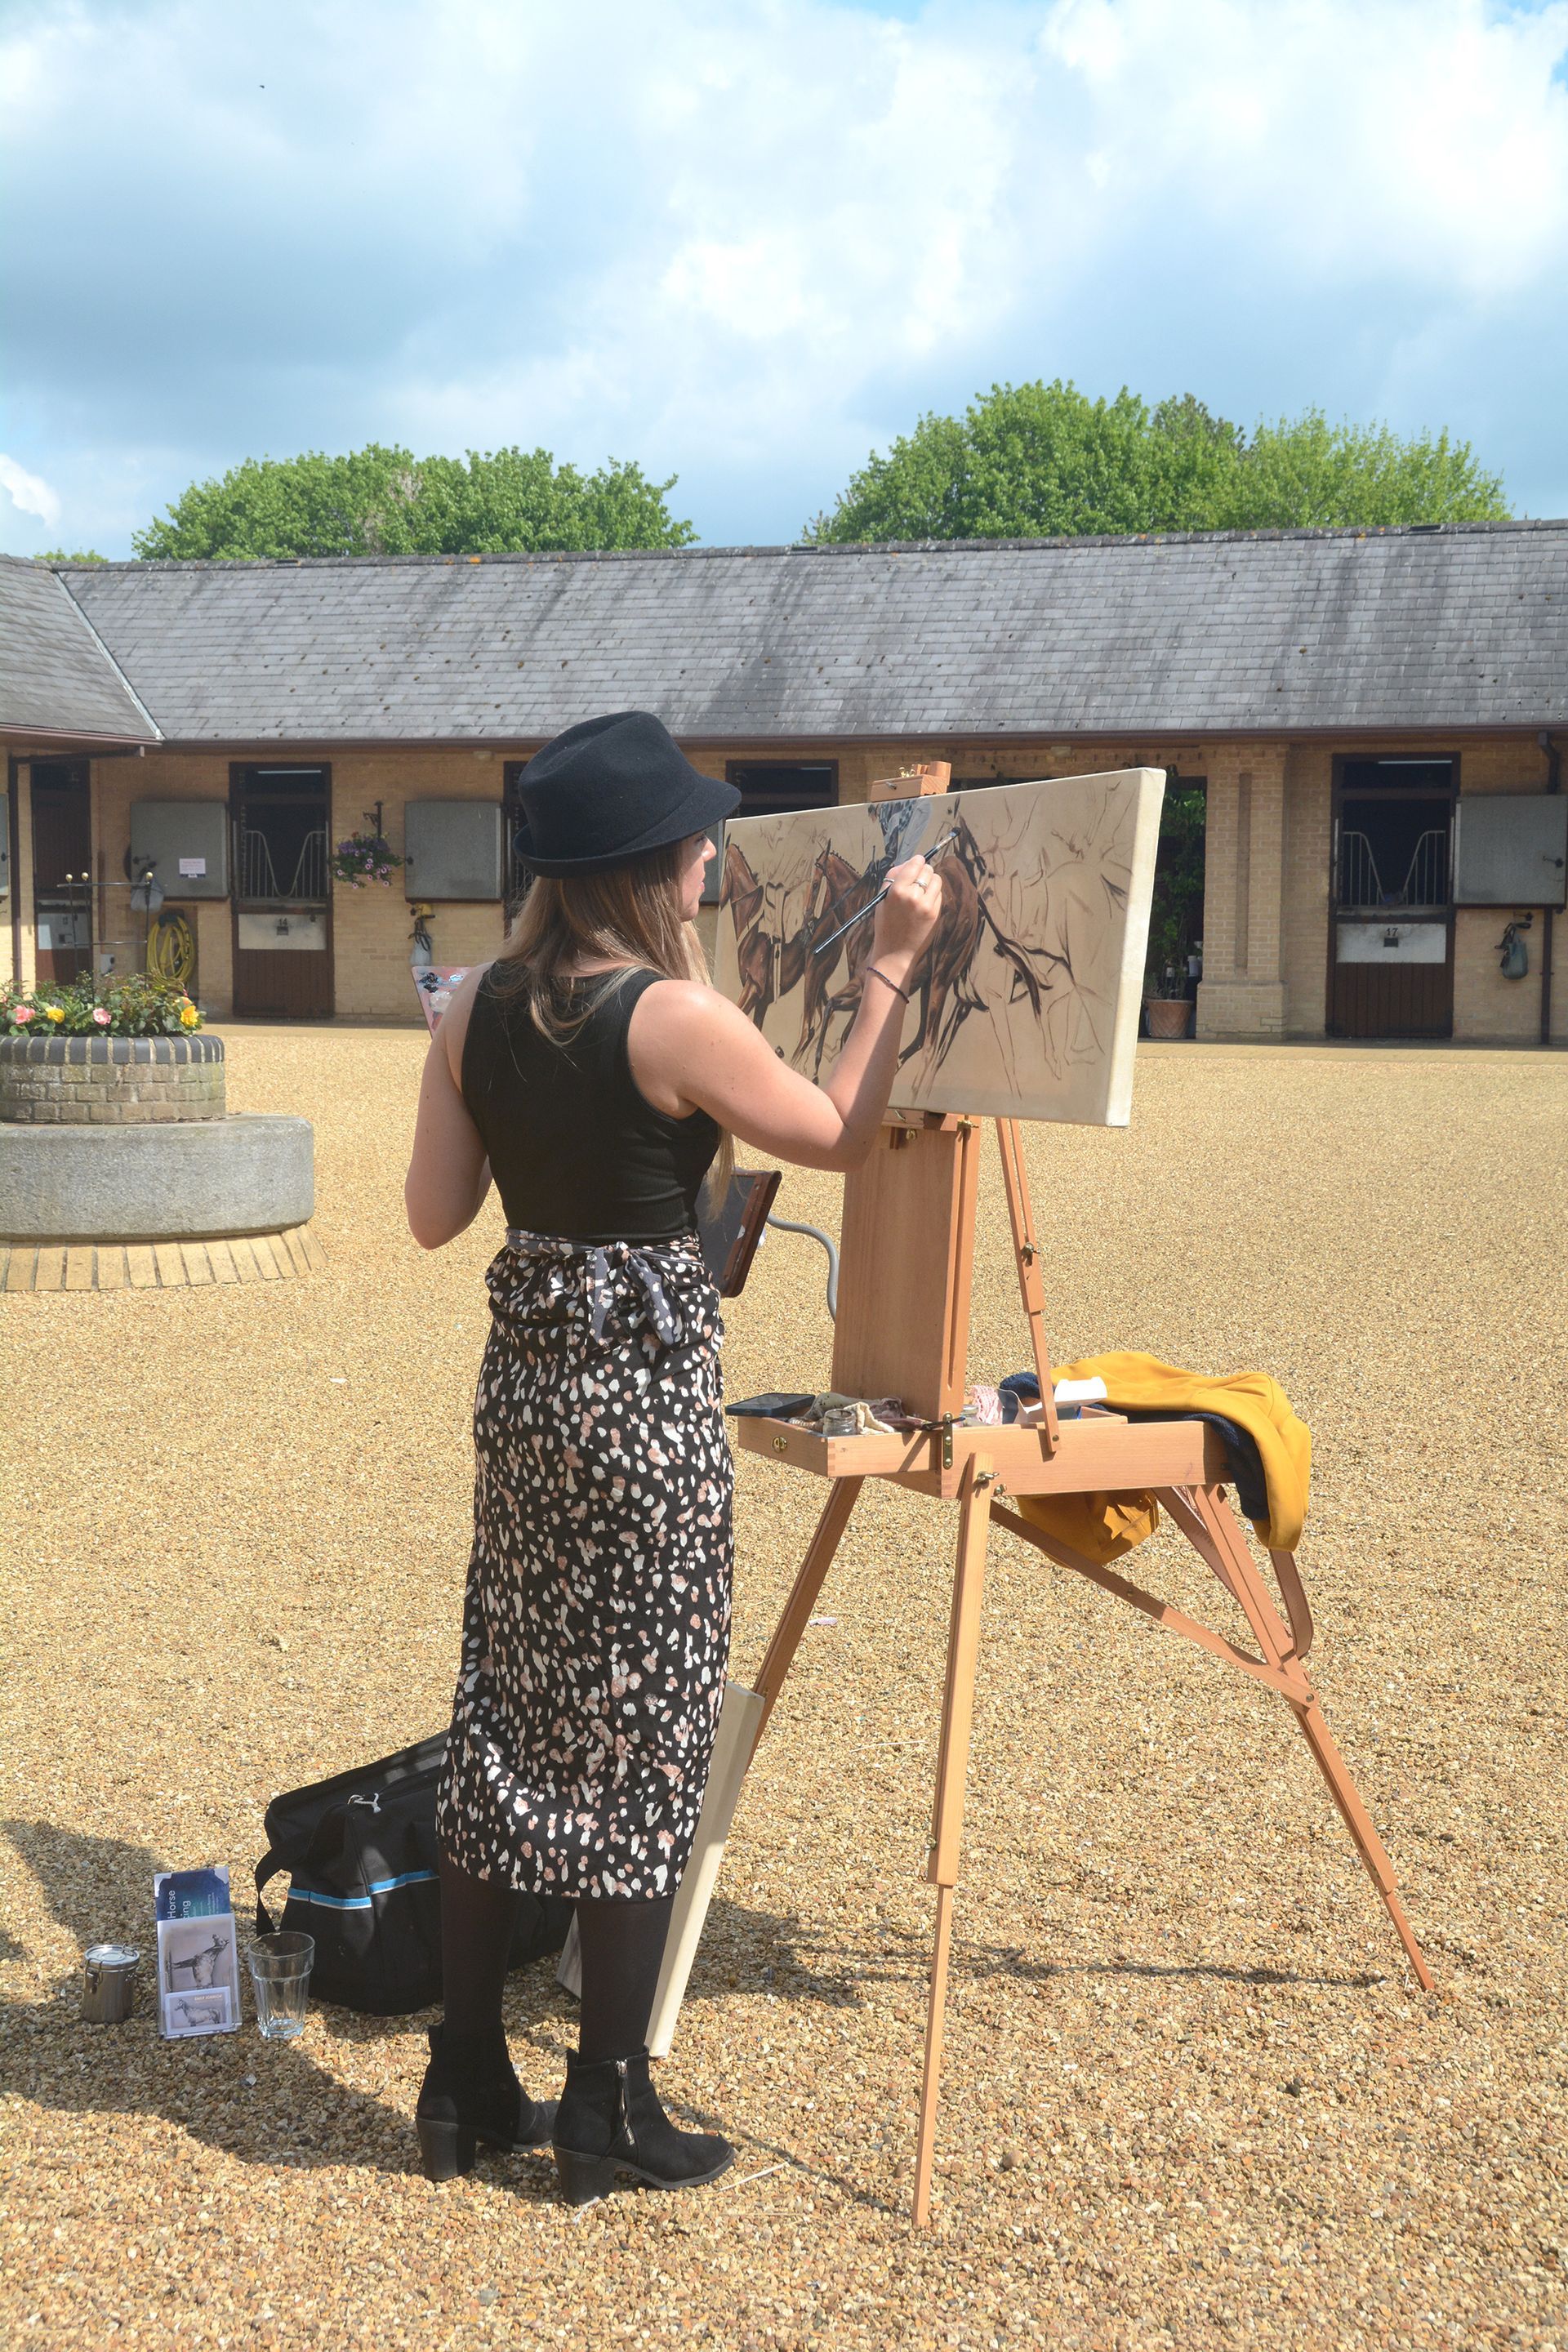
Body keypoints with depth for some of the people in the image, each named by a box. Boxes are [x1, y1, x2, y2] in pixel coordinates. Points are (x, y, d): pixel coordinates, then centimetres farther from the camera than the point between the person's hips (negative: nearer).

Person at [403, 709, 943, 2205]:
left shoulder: (477, 1010, 2)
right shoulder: (676, 1018, -16)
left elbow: (433, 1215, 6)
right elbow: (839, 1139, -3)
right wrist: (891, 968, 1)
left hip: (523, 1378, 7)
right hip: (648, 1390, -6)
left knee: (507, 1718, 14)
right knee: (639, 1740, 5)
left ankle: (467, 2088, 24)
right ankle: (607, 2112, 15)